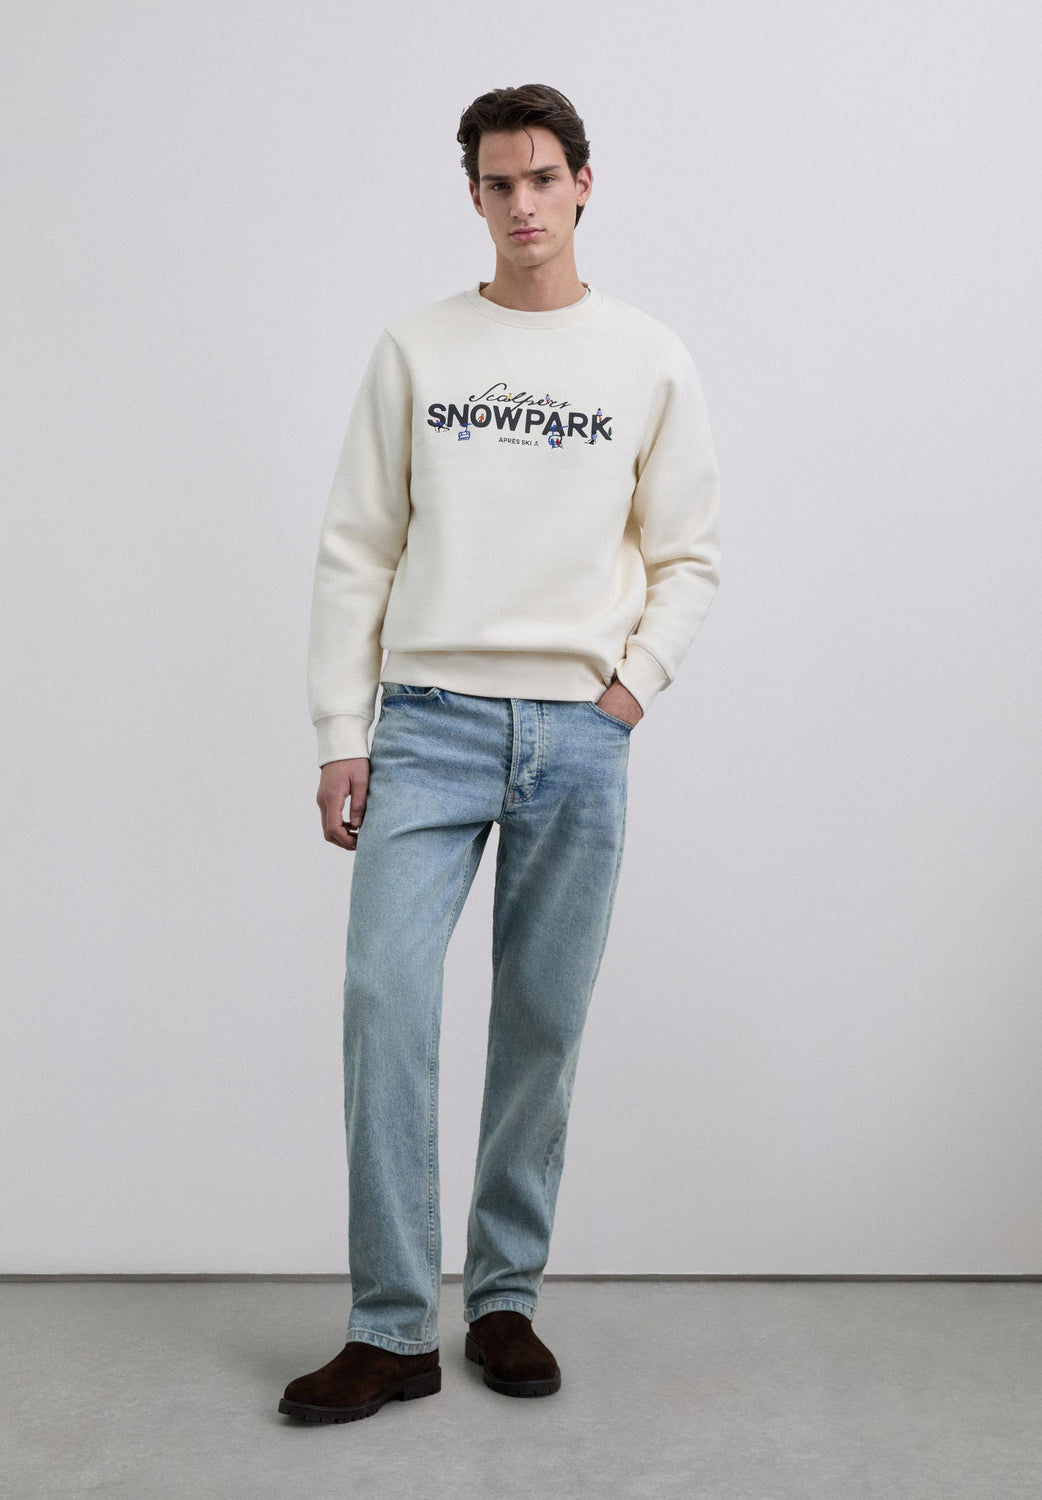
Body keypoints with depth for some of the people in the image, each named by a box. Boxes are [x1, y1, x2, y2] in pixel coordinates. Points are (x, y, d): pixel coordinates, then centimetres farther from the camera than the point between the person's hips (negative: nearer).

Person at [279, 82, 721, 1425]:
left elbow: (688, 557, 12)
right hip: (430, 721, 0)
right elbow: (357, 552, 6)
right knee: (385, 997, -10)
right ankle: (392, 1330, 0)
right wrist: (339, 733, 0)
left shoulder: (649, 360, 9)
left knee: (543, 1024, 5)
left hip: (579, 735, 1)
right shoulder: (414, 348, 8)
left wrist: (635, 682, -3)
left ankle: (505, 1301, 20)